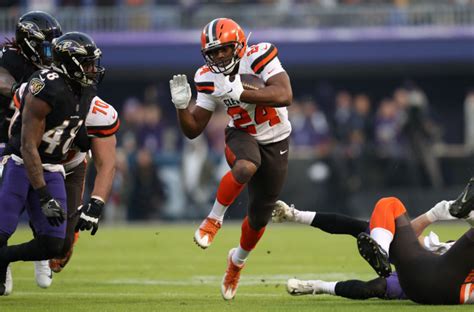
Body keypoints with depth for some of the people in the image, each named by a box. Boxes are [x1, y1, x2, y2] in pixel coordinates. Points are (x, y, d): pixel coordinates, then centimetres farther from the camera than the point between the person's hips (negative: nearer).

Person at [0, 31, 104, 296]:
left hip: (52, 170, 7)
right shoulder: (47, 90, -23)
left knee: (53, 245, -3)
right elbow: (28, 147, -23)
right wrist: (44, 197, -26)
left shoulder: (86, 91, 1)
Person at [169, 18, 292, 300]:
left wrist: (239, 94, -41)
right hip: (242, 136, 0)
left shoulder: (259, 58, -24)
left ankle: (238, 260, 38)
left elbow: (285, 96, -39)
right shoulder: (209, 79, -11)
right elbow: (193, 130, -6)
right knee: (246, 167, -39)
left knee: (260, 216, 8)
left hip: (275, 143, 0)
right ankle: (214, 219, -17)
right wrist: (182, 105, -25)